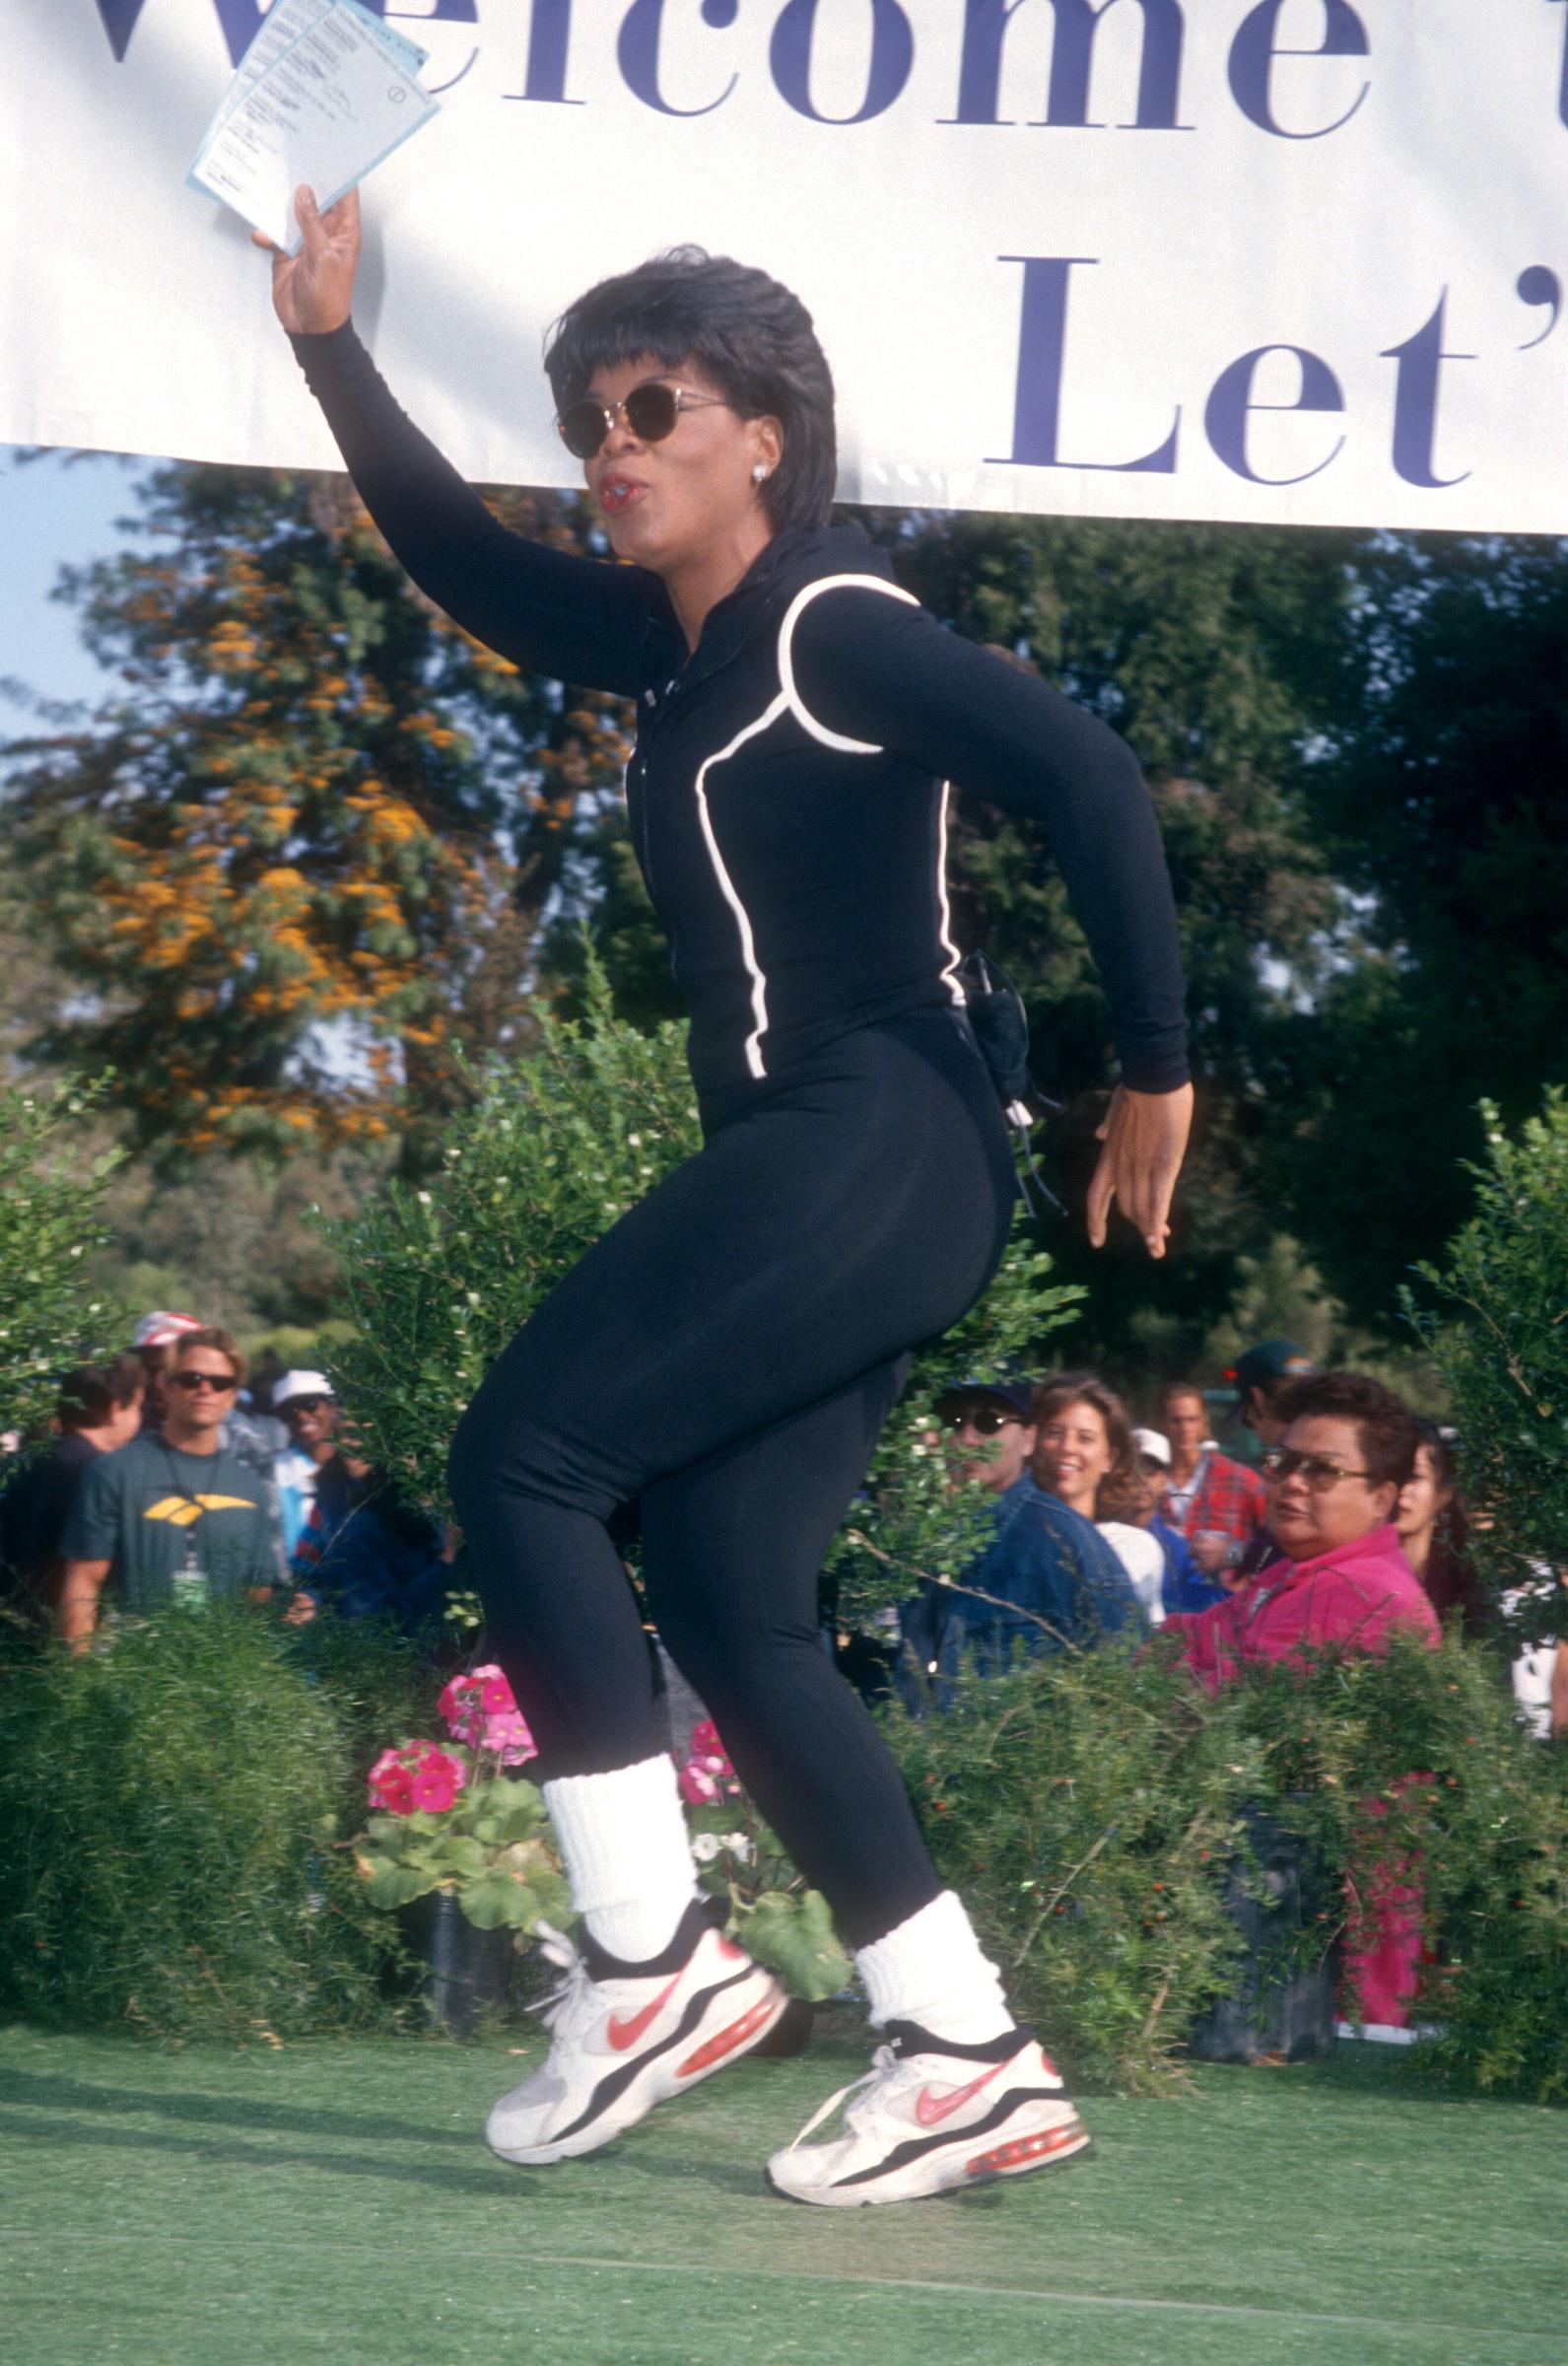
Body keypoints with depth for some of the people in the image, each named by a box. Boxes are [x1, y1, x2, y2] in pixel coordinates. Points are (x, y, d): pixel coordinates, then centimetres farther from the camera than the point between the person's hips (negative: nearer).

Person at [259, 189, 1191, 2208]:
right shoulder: (678, 644, 17)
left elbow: (1082, 771, -18)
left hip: (873, 1139, -9)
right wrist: (331, 347, 21)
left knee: (523, 1455, -13)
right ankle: (969, 2059, 5)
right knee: (721, 1608, 4)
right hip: (821, 1171, 9)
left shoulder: (836, 628, -9)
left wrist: (1154, 1068, -17)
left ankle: (654, 1968, -11)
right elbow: (460, 562, 29)